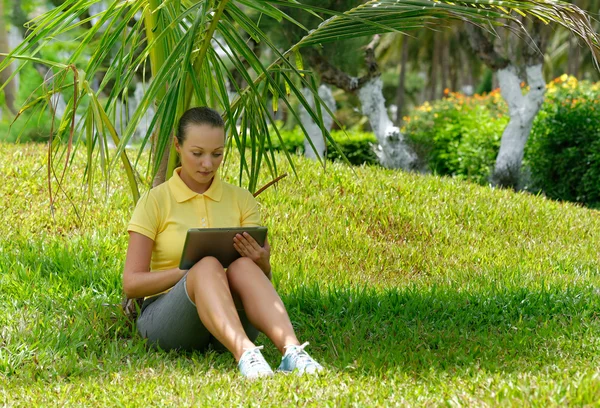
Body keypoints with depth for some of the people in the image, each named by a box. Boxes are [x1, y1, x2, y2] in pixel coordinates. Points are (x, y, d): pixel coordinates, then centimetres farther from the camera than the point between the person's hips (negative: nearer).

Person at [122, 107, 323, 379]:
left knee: (244, 267, -31)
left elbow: (263, 280, 8)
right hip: (165, 319, -2)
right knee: (207, 267, -35)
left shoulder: (241, 200, 9)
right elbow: (131, 284, -5)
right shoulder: (155, 201, 0)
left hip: (229, 316, 3)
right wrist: (192, 270, -20)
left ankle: (291, 351, -52)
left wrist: (261, 263, -17)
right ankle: (245, 355, -58)